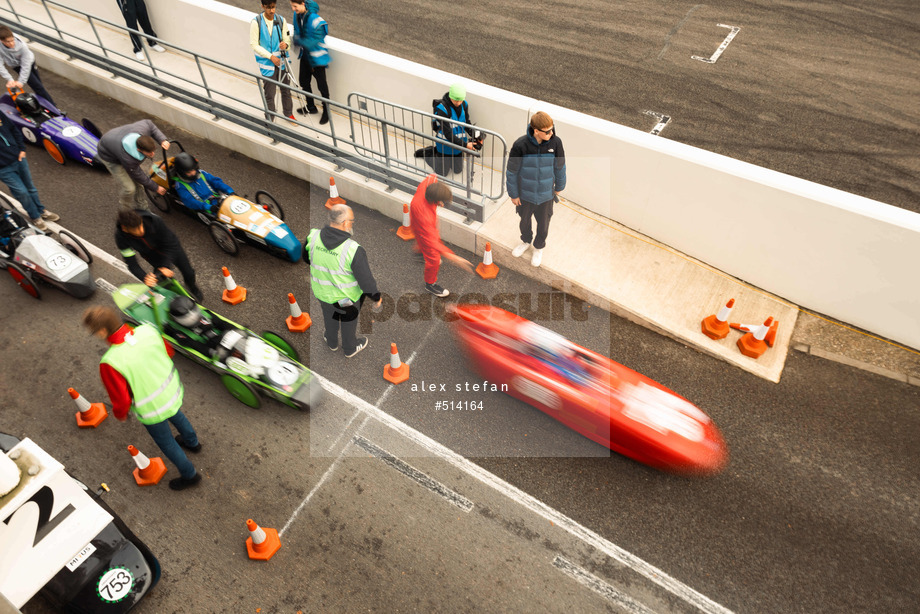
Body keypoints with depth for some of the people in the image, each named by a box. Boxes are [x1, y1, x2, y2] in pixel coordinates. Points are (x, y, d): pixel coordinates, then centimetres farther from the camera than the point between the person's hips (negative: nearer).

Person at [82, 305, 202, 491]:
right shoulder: (147, 330, -21)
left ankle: (189, 475, 43)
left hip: (152, 410, -5)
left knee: (166, 443, 22)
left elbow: (121, 400, -24)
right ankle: (192, 442, 66)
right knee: (176, 415, 38)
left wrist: (119, 414, -1)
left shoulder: (110, 363, -34)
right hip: (174, 391, 6)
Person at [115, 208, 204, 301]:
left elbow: (169, 244, -29)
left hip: (171, 246, -1)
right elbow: (131, 264, -27)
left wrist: (166, 266, -37)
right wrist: (144, 278, -45)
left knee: (188, 273, 7)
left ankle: (193, 288, 43)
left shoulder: (154, 220, -39)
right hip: (151, 254, 1)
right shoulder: (121, 238, -33)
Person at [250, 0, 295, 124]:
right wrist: (271, 57, -18)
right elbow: (254, 44, -10)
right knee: (269, 94, -1)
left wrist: (285, 45, -23)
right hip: (267, 63, -3)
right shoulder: (256, 22, -11)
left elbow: (287, 39, 3)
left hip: (281, 60, 3)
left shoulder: (281, 20, -1)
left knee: (286, 90, 14)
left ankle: (288, 113, 37)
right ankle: (270, 120, 15)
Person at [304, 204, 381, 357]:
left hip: (322, 291, 4)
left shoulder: (313, 237, -22)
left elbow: (306, 257, 0)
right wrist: (376, 297, -7)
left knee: (329, 315, 34)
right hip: (346, 296, -4)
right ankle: (350, 348, 53)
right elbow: (366, 280, -25)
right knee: (348, 320, 26)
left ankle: (332, 342, 60)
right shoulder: (353, 250, -35)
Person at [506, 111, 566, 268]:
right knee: (525, 220, 24)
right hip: (525, 193, -1)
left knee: (543, 223, 20)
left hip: (546, 194, 1)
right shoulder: (520, 145, -26)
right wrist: (513, 194, -4)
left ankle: (539, 247, 49)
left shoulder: (555, 142, -19)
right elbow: (512, 171, -12)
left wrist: (559, 186, 11)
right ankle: (526, 241, 56)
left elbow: (560, 166, -1)